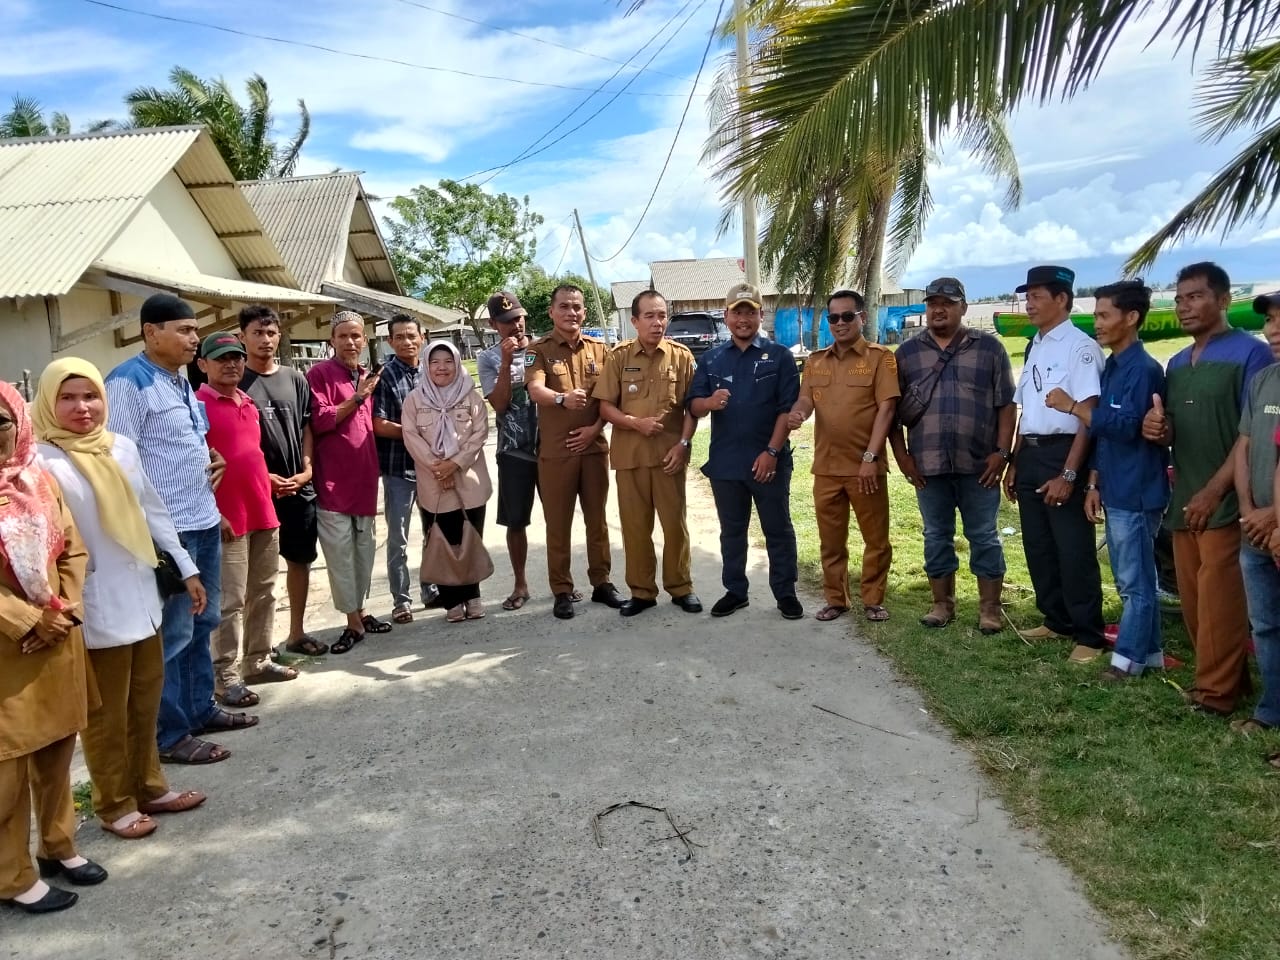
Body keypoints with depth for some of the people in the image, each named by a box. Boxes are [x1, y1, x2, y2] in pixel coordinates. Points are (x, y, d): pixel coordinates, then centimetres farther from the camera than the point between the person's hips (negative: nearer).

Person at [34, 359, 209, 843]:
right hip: (96, 608, -5)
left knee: (145, 702, 17)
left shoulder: (122, 447, 5)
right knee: (106, 714, 9)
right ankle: (115, 805, 25)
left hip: (142, 597, 6)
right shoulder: (44, 461, -12)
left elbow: (154, 512, 11)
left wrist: (187, 568, 12)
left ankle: (149, 787, 33)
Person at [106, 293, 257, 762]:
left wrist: (213, 459, 11)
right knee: (172, 634, -2)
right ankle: (170, 735, 9)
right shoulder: (129, 382, -13)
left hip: (204, 521, 9)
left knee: (202, 624, 17)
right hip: (167, 528, -9)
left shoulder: (182, 382, 15)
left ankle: (201, 708, 31)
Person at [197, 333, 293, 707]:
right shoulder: (197, 406, -9)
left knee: (263, 594, 14)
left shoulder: (249, 404, 15)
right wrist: (213, 513, -17)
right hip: (227, 520, -8)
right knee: (230, 602, -3)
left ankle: (258, 661, 26)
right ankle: (224, 677, 6)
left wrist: (269, 481, 16)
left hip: (264, 513, 8)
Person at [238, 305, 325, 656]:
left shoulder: (295, 379, 9)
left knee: (300, 560, 11)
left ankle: (297, 633, 25)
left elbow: (306, 428, 11)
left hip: (299, 487, 4)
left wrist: (306, 470, -3)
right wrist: (262, 476, -12)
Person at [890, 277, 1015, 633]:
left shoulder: (989, 347, 3)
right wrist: (901, 455, 0)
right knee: (936, 536, 10)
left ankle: (990, 607, 16)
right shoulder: (907, 352, 8)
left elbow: (1007, 404, 2)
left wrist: (1002, 452, -6)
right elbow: (892, 409, 7)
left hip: (978, 463, -1)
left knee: (984, 536, 6)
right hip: (928, 464, 2)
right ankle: (942, 604, 22)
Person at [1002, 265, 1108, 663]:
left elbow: (1089, 414, -17)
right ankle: (1055, 619, 32)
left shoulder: (1080, 346, -12)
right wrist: (1014, 462, 16)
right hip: (1029, 455, 8)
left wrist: (1068, 473, -21)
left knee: (1073, 549, 0)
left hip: (1063, 453, -8)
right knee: (1038, 545, 16)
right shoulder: (1034, 347, 14)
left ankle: (1089, 635, 14)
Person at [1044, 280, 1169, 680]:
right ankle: (1149, 651, 26)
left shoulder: (1143, 368, -15)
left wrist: (1071, 405, -16)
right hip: (1117, 492, 9)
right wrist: (1094, 484, 13)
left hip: (1137, 493, -9)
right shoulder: (1111, 367, 13)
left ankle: (1128, 657, 10)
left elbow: (1123, 426, -24)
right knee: (1132, 579, 16)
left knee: (1135, 581, 1)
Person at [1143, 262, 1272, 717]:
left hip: (1225, 500, -7)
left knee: (1218, 598, -4)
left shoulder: (1249, 352, -7)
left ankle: (1216, 691, 7)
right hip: (1182, 500, 7)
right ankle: (1227, 678, 23)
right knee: (1193, 601, 10)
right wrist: (1157, 428, -3)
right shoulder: (1176, 364, 15)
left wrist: (1215, 490, -16)